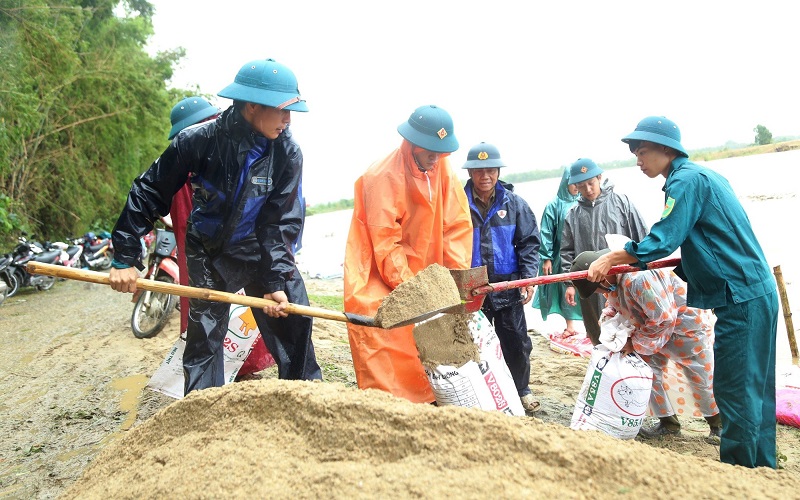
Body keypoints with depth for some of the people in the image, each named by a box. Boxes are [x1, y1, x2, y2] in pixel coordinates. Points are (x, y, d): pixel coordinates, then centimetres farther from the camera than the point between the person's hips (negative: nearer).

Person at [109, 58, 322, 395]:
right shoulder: (198, 141, -22)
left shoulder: (288, 154, -18)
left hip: (262, 250, 2)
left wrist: (275, 281, -20)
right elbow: (148, 193, -12)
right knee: (203, 335, 3)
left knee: (294, 315, -1)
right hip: (208, 254, -1)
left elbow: (281, 222, -14)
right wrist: (125, 259, -13)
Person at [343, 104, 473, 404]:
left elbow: (458, 225, -4)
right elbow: (385, 243, -21)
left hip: (419, 272, 6)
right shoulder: (383, 177, -18)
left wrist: (459, 276, -15)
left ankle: (428, 401, 16)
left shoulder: (443, 170, -2)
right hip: (377, 275, -5)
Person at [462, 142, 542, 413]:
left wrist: (528, 277, -5)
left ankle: (521, 390, 31)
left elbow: (529, 242, 4)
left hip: (507, 286, 1)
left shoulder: (513, 203, 1)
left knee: (516, 342, 10)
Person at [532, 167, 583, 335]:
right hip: (561, 256, -2)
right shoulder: (554, 205, -2)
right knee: (566, 289, 5)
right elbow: (546, 233, -2)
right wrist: (546, 258, -5)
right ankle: (570, 326, 18)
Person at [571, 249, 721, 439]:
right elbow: (613, 304, 9)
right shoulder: (612, 280, -10)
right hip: (654, 328, 8)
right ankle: (668, 423, 18)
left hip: (687, 326, -8)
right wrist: (608, 318, -13)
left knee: (701, 380, 7)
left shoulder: (639, 278, -40)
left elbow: (664, 318, -35)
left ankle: (718, 424, 30)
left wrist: (635, 343, -24)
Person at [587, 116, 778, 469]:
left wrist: (611, 259, -10)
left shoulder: (687, 179, -14)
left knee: (735, 391, -2)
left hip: (741, 298, -10)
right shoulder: (702, 175, 16)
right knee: (756, 389, 16)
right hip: (756, 293, 10)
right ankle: (761, 469, 27)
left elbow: (663, 241, -20)